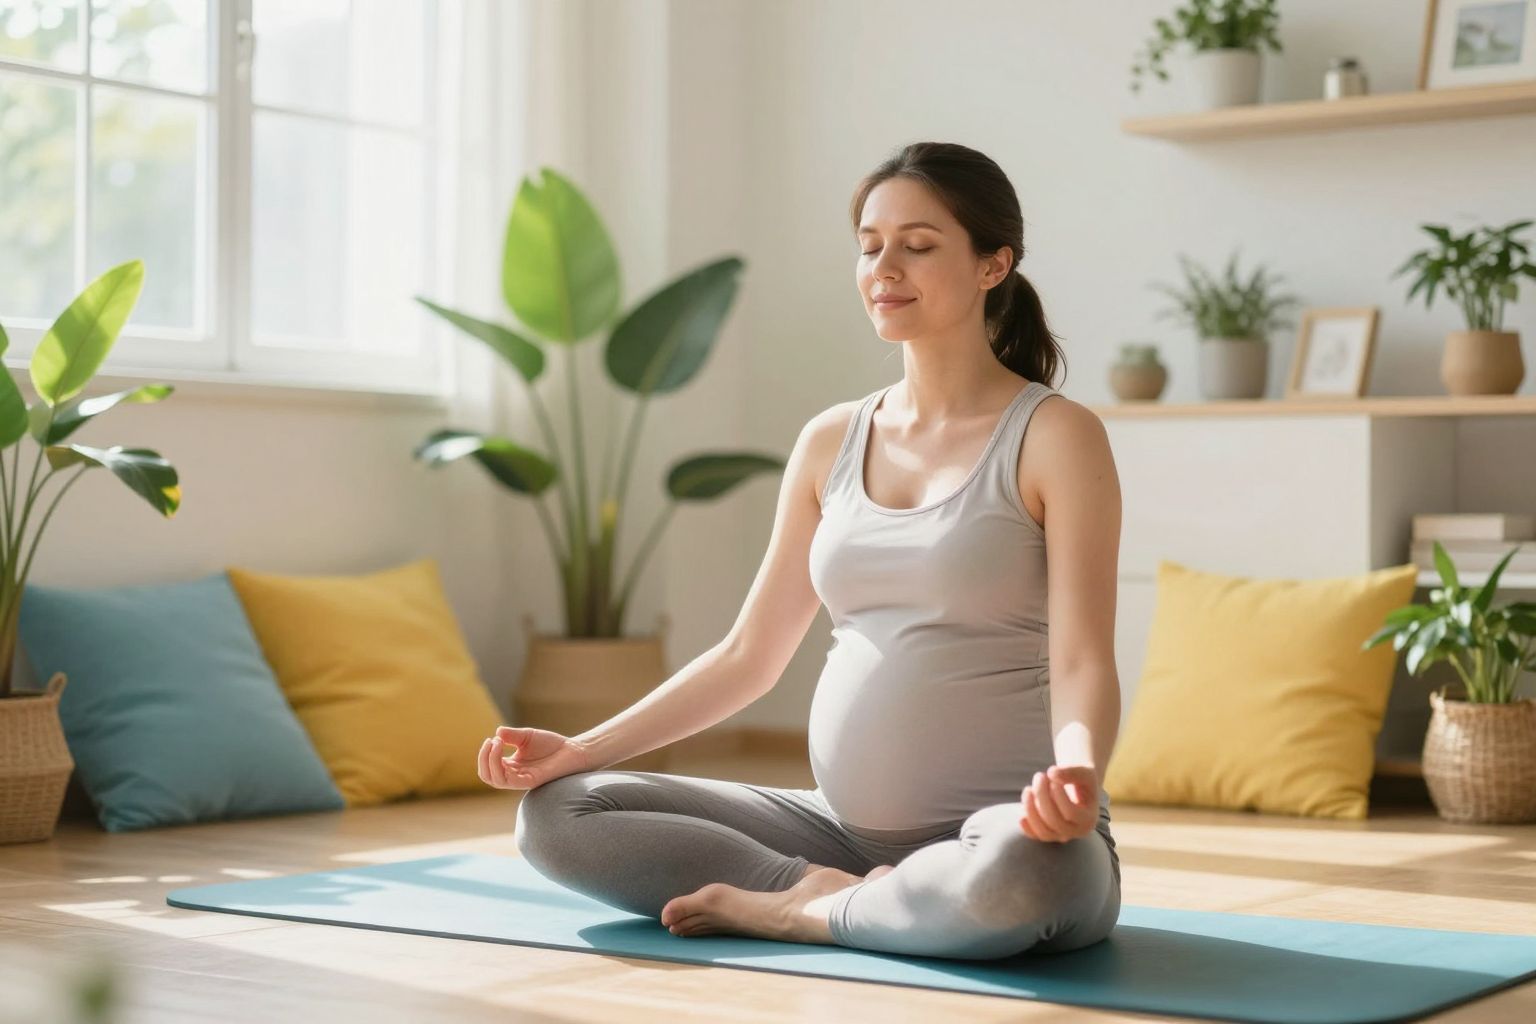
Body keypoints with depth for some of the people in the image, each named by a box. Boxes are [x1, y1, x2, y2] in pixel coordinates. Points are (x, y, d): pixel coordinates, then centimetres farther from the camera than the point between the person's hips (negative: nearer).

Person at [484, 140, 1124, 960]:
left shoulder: (1054, 435, -5)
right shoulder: (830, 442, 11)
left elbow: (1081, 664, -13)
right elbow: (748, 655, 13)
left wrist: (1076, 774, -36)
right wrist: (581, 749, 3)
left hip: (1008, 837, -5)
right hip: (847, 827, 5)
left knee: (1017, 874, -42)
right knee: (557, 813, -7)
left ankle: (794, 911, -15)